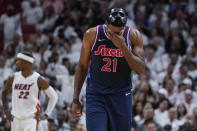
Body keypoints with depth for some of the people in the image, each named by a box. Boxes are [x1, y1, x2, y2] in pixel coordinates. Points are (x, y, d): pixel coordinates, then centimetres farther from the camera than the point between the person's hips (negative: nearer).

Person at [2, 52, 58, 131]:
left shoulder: (38, 79, -7)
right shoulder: (13, 79, 3)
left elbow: (53, 96, 1)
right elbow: (5, 93, 21)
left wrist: (46, 115, -3)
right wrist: (6, 110, 11)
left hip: (31, 118, -5)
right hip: (16, 118, 5)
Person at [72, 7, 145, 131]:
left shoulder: (133, 36, -4)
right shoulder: (92, 35, -4)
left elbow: (140, 70, -9)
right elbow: (82, 66, 5)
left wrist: (123, 47, -21)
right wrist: (76, 99, 1)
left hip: (121, 97, 1)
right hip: (96, 96, -1)